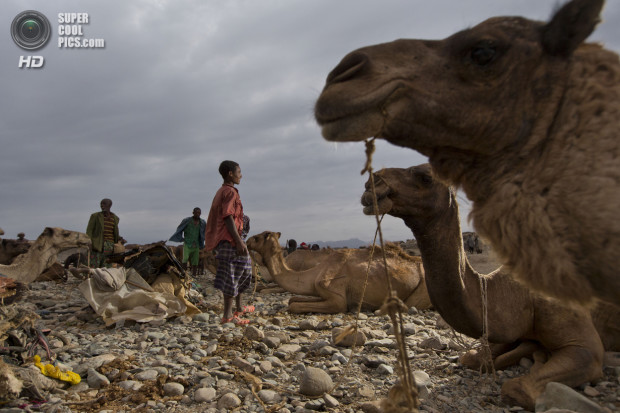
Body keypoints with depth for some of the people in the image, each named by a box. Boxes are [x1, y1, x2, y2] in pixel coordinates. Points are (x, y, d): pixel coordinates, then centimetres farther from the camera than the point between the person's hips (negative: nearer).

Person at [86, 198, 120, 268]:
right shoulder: (95, 216, 0)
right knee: (94, 266, -11)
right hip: (97, 245, -3)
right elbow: (89, 231, -3)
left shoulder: (115, 218, 11)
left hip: (110, 246, 3)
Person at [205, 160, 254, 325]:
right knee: (233, 274, -6)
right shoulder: (230, 192, -12)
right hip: (230, 238, -11)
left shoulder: (221, 192, 19)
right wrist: (239, 242, -24)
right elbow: (228, 218, -21)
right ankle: (228, 315, -1)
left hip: (221, 239, 11)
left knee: (243, 269, 18)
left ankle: (238, 307, 27)